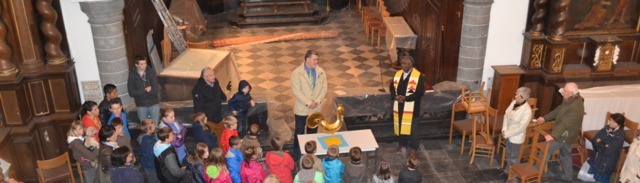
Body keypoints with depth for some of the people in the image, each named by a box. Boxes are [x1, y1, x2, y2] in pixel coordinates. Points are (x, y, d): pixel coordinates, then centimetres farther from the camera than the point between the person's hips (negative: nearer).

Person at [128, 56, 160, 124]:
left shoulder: (151, 72, -10)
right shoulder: (132, 75, -9)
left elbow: (155, 90, -15)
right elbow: (131, 93, -12)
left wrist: (140, 92, -10)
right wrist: (146, 90, -14)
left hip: (154, 103, 0)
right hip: (141, 105, 0)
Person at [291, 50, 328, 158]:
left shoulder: (321, 72, -4)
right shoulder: (297, 73, -15)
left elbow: (324, 88, -1)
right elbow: (297, 92, -18)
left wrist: (317, 101, -14)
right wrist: (308, 103, -21)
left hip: (316, 108, 3)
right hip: (301, 108, -3)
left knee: (313, 130, 18)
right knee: (300, 131, 11)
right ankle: (297, 152, 30)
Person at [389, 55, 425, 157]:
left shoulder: (418, 76, -12)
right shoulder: (398, 74, 5)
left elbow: (420, 92, -15)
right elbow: (392, 87, 12)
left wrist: (406, 98, -20)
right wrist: (395, 96, -8)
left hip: (411, 107, -5)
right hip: (399, 106, 5)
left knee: (412, 128, 4)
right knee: (400, 125, 15)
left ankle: (413, 147, 19)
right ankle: (402, 144, 32)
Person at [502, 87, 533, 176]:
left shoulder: (527, 111, -29)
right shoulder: (514, 102, -8)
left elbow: (521, 128, -25)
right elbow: (506, 114, 3)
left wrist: (507, 133, -18)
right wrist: (504, 129, -6)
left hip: (516, 137, -7)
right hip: (508, 134, 7)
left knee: (514, 156, 13)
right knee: (509, 153, 25)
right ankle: (508, 169, 45)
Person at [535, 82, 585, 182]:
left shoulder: (576, 107, -31)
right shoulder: (569, 100, -1)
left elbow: (565, 123, -36)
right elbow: (558, 110, 12)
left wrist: (552, 135, -40)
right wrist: (545, 118, 9)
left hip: (565, 135, -10)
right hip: (565, 134, 10)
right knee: (565, 155, 22)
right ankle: (568, 177, 38)